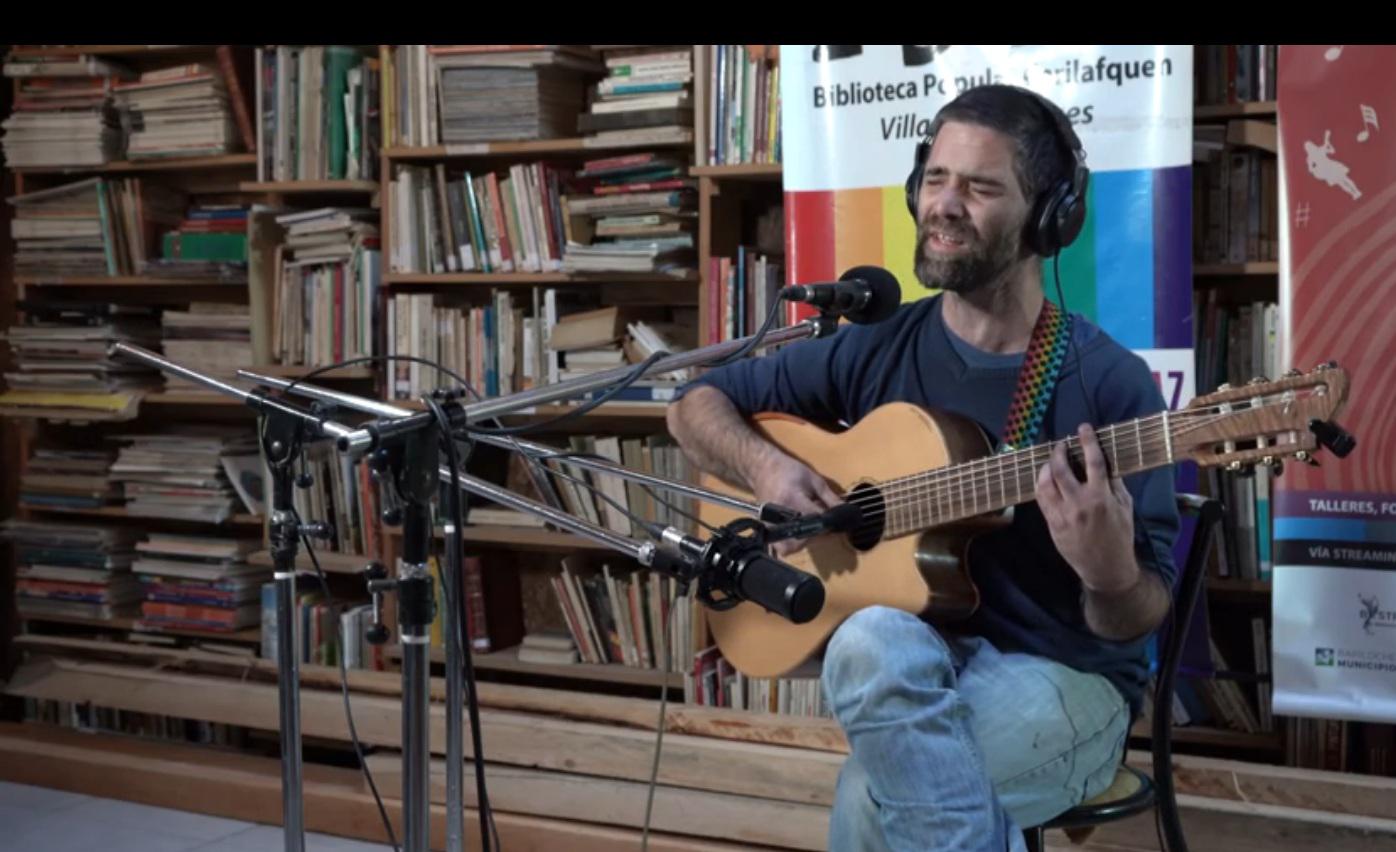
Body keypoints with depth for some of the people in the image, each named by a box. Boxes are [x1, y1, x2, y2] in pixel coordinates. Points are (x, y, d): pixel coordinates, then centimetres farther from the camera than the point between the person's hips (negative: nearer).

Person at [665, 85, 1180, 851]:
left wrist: (1108, 570, -32)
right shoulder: (879, 348, 1)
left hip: (1067, 679, -3)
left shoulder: (1110, 383, -10)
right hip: (913, 667, 4)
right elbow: (697, 403, 11)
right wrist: (765, 468, -9)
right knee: (872, 640, -33)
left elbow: (1138, 619, -8)